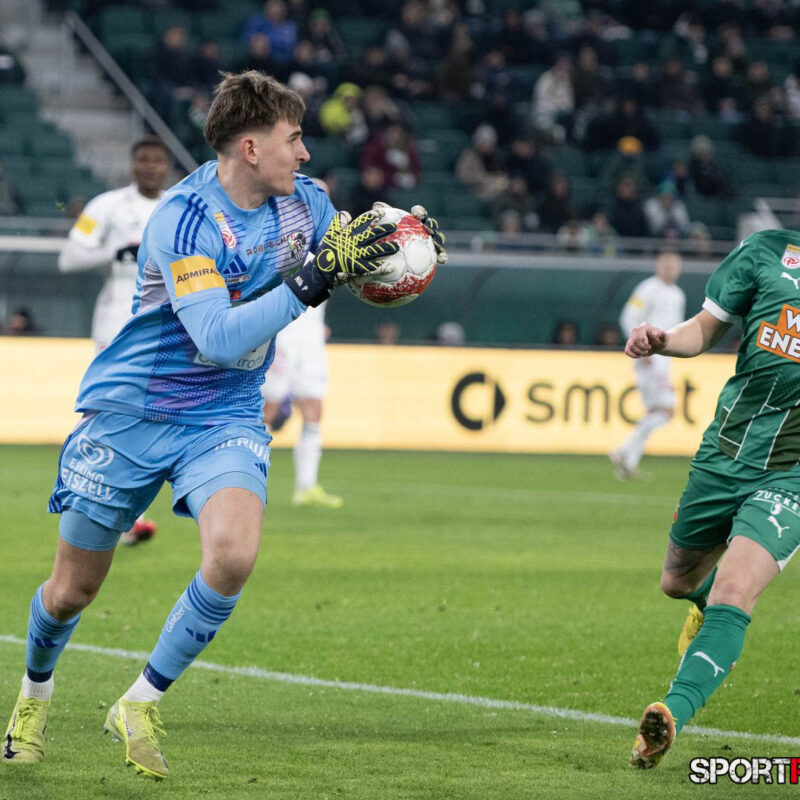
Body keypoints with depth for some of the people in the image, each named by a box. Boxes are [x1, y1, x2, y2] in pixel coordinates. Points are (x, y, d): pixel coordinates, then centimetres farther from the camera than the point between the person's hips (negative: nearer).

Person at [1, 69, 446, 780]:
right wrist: (311, 281, -38)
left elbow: (342, 258, 17)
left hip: (226, 420, 4)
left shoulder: (303, 200, -4)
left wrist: (400, 237, -5)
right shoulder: (183, 220, -24)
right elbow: (218, 339, -33)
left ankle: (141, 705, -8)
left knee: (233, 554, -25)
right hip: (129, 414, -4)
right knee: (74, 589, 8)